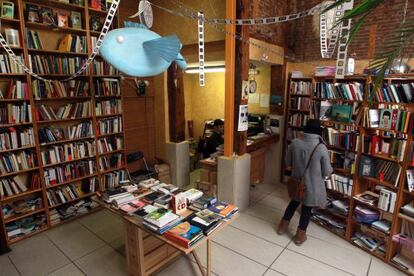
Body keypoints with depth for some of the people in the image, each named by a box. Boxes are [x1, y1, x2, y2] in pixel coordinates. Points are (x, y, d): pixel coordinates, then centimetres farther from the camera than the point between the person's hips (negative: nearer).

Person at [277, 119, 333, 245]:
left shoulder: (294, 143, -12)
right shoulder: (321, 148, -21)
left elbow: (288, 162, 2)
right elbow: (327, 171, -11)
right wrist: (318, 173, 10)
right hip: (312, 185, -3)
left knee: (294, 202, 26)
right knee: (307, 208, 17)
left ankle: (283, 226, 38)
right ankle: (300, 235, 31)